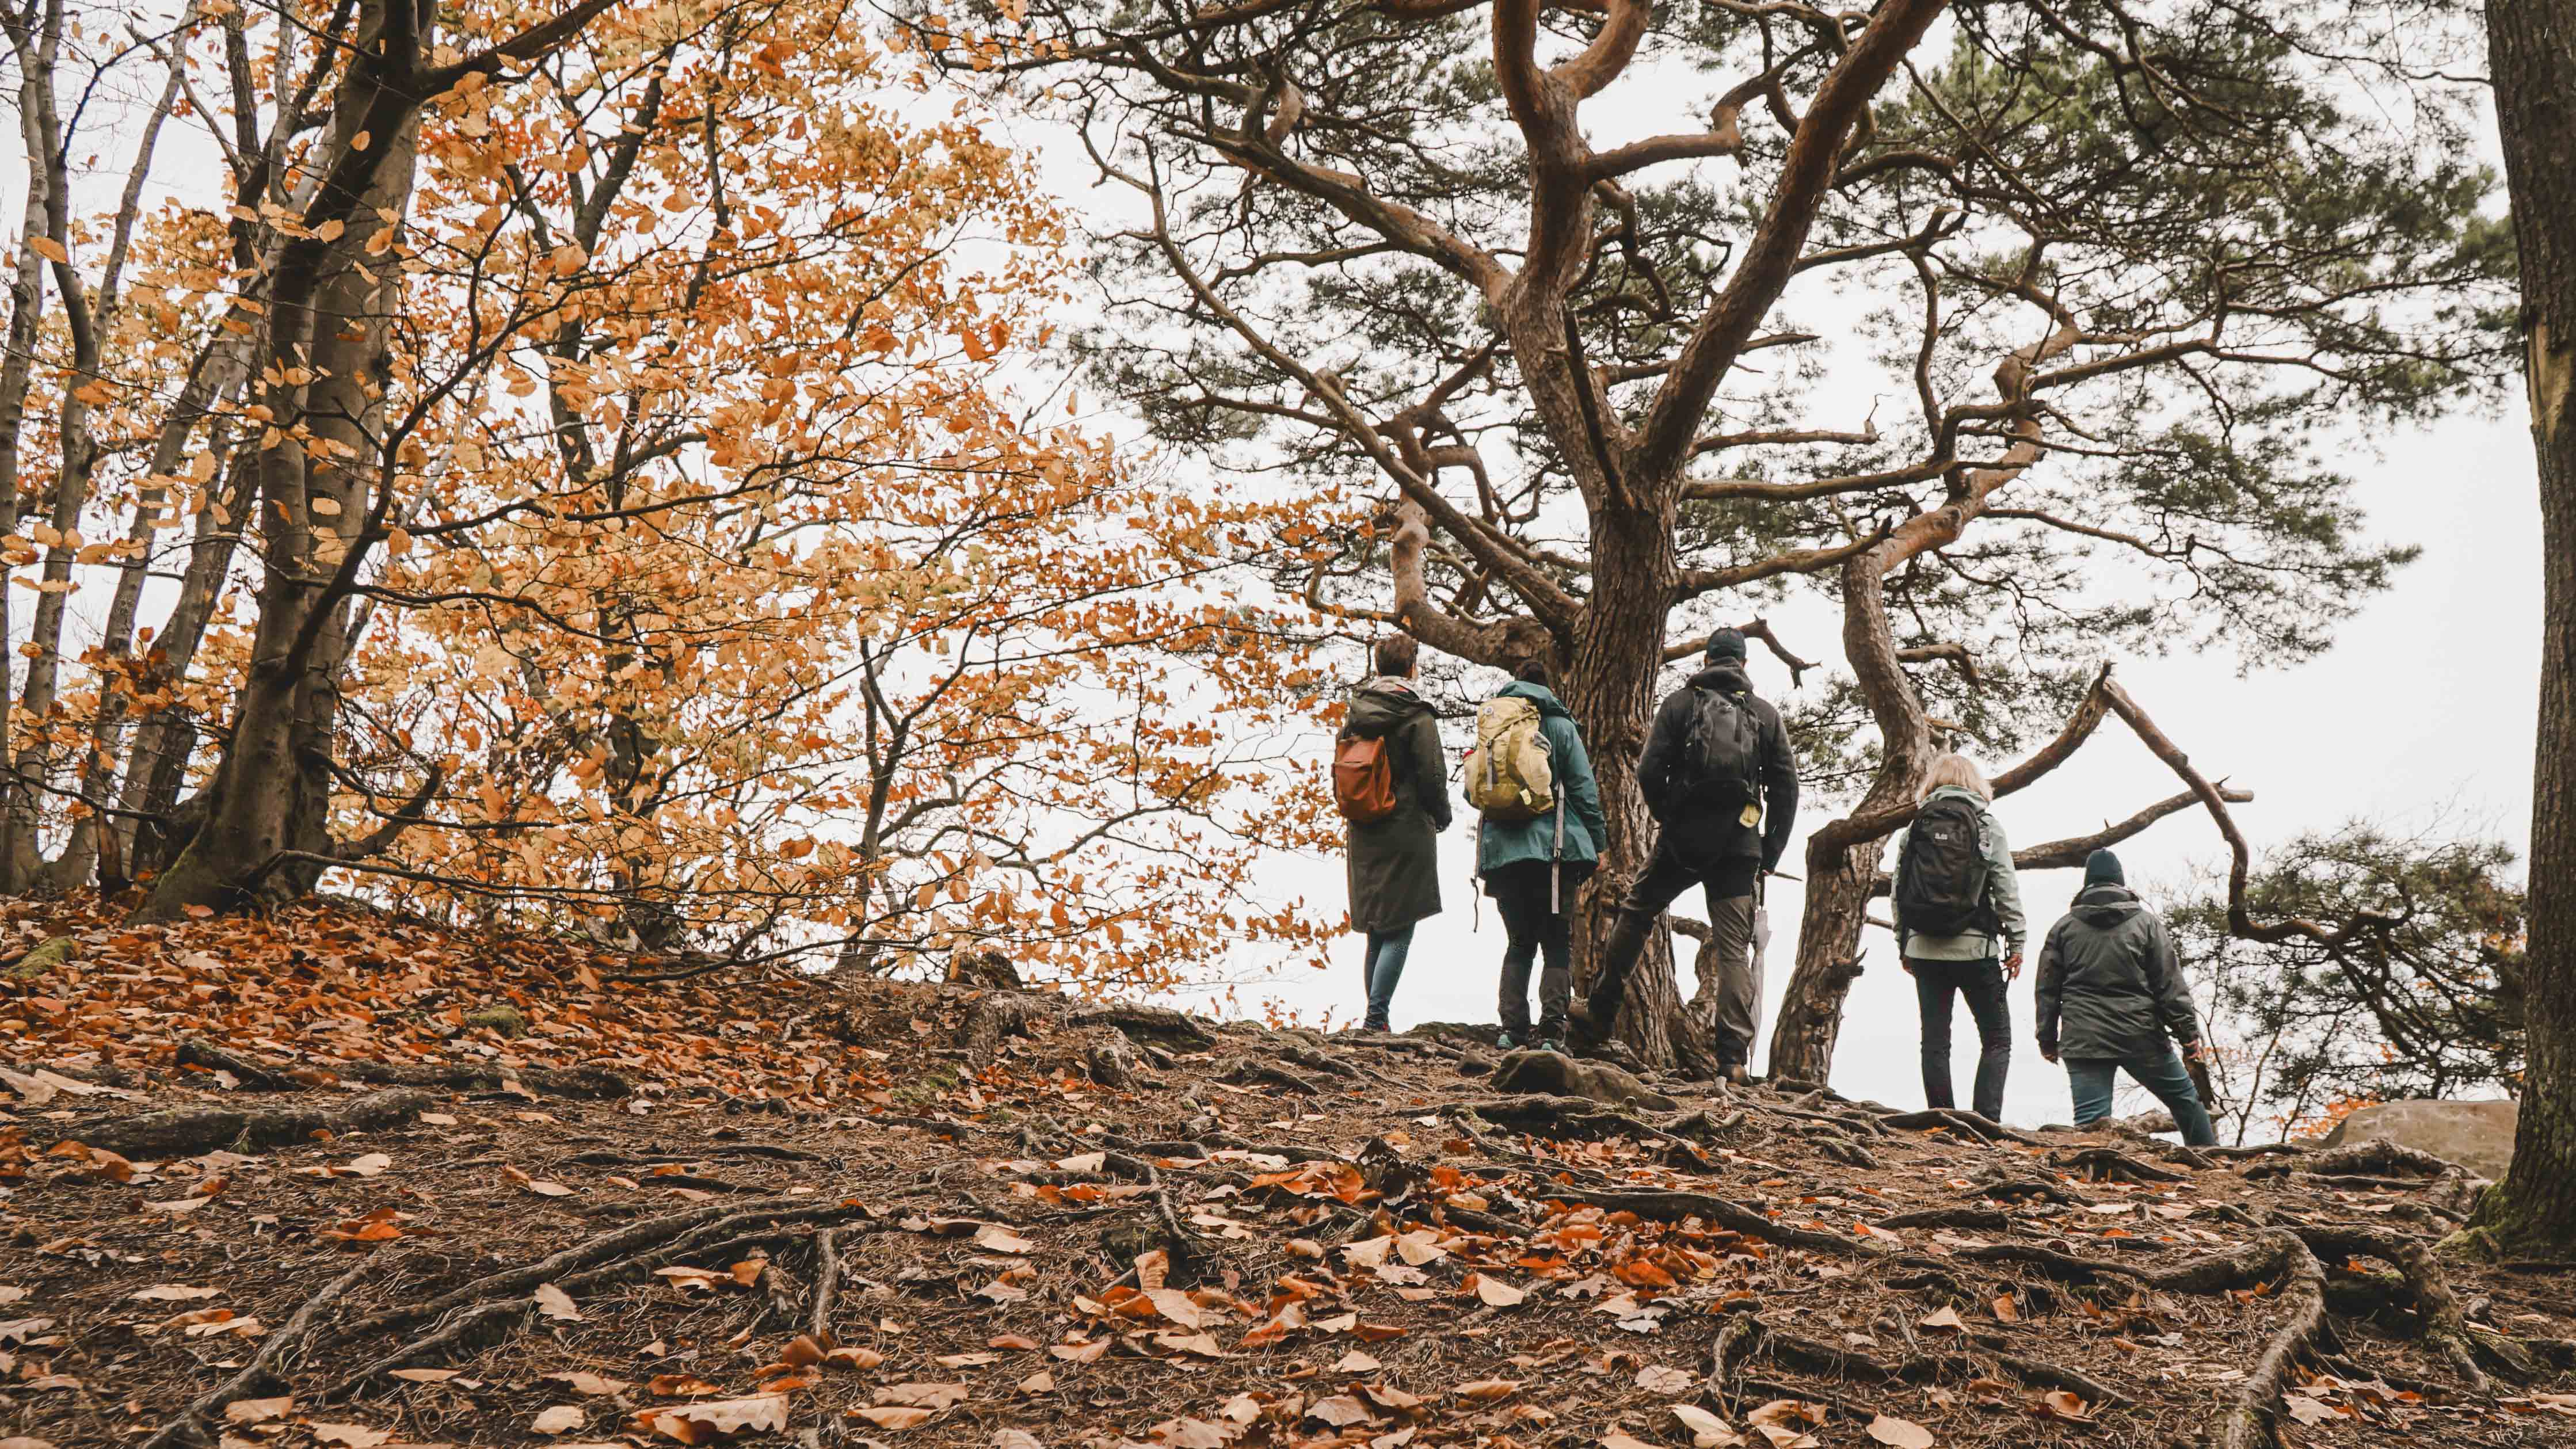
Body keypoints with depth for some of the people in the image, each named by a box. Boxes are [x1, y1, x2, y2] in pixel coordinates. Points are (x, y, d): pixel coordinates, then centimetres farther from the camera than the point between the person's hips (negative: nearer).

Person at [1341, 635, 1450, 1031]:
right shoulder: (1416, 716, -10)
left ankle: (1374, 1016, 15)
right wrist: (1441, 816, 7)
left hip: (1364, 835, 7)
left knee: (1377, 932, 14)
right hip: (1406, 833, -6)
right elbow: (1432, 775, -10)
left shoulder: (1353, 718, 9)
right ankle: (1376, 1017, -13)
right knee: (1399, 931, -5)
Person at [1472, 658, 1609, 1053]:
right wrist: (1598, 842, 5)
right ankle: (1551, 1031, -7)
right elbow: (1584, 789, -1)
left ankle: (1513, 1028, 2)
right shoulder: (1561, 727, 1)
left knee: (1519, 942, 13)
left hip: (1502, 848, 3)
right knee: (1558, 945, 4)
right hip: (1553, 847, -3)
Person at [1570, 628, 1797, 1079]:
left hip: (1683, 839, -1)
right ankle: (1734, 1057, -4)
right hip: (1739, 844, 1)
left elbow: (1649, 772, -5)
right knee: (1734, 948, 3)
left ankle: (1596, 1026, 17)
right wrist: (1769, 855, 10)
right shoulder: (1766, 715, 10)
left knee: (1634, 916, 16)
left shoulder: (1680, 703, 3)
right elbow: (1786, 788, 5)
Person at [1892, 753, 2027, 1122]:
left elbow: (1899, 890, 5)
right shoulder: (1987, 824, 1)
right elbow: (2006, 888, -4)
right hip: (1975, 948, -3)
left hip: (1924, 949, 3)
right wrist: (2016, 942, 2)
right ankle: (1986, 1121, -8)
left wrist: (1903, 946, 12)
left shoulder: (1915, 826, 7)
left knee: (1935, 1041, 7)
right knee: (1997, 1039, 5)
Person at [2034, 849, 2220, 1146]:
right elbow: (2171, 984, 0)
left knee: (2090, 1120, -5)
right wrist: (2189, 1033, 3)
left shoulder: (2064, 927, 8)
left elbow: (2048, 988, 9)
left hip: (2083, 1042, 1)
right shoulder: (2146, 922, 4)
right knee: (2185, 1098, 18)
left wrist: (2048, 1039, 16)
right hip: (2141, 1039, -1)